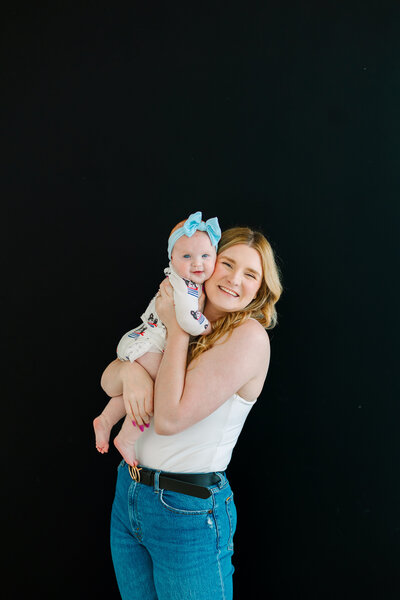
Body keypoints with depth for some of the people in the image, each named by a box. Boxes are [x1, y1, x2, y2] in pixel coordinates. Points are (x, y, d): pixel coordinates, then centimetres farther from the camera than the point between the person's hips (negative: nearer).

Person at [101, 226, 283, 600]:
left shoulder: (249, 335, -17)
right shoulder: (183, 324, 5)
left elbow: (170, 417, -22)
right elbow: (108, 381, 4)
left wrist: (177, 329, -17)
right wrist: (129, 369, -19)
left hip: (187, 511, -6)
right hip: (128, 496, 7)